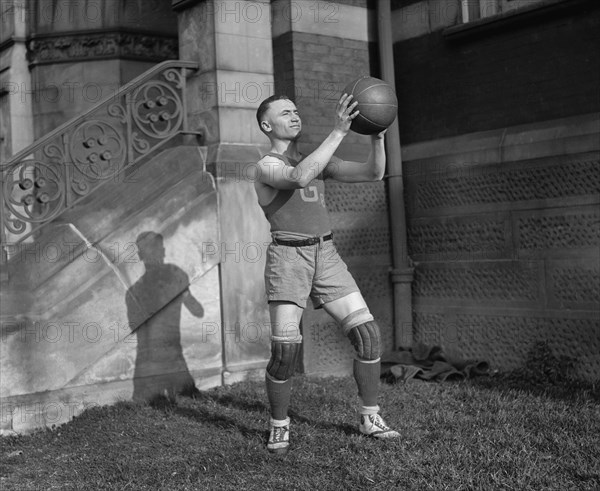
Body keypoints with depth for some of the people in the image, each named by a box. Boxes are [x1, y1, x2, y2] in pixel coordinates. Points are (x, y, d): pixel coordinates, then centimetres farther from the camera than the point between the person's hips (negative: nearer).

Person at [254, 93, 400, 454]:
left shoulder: (318, 161, 18)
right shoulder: (267, 167, -5)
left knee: (368, 334, -4)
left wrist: (377, 133, -10)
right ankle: (279, 428, 13)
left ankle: (371, 420, 10)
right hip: (288, 260, -6)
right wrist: (338, 131, -30)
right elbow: (299, 178, -29)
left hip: (327, 258, 6)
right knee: (286, 352, -11)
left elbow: (374, 172, 8)